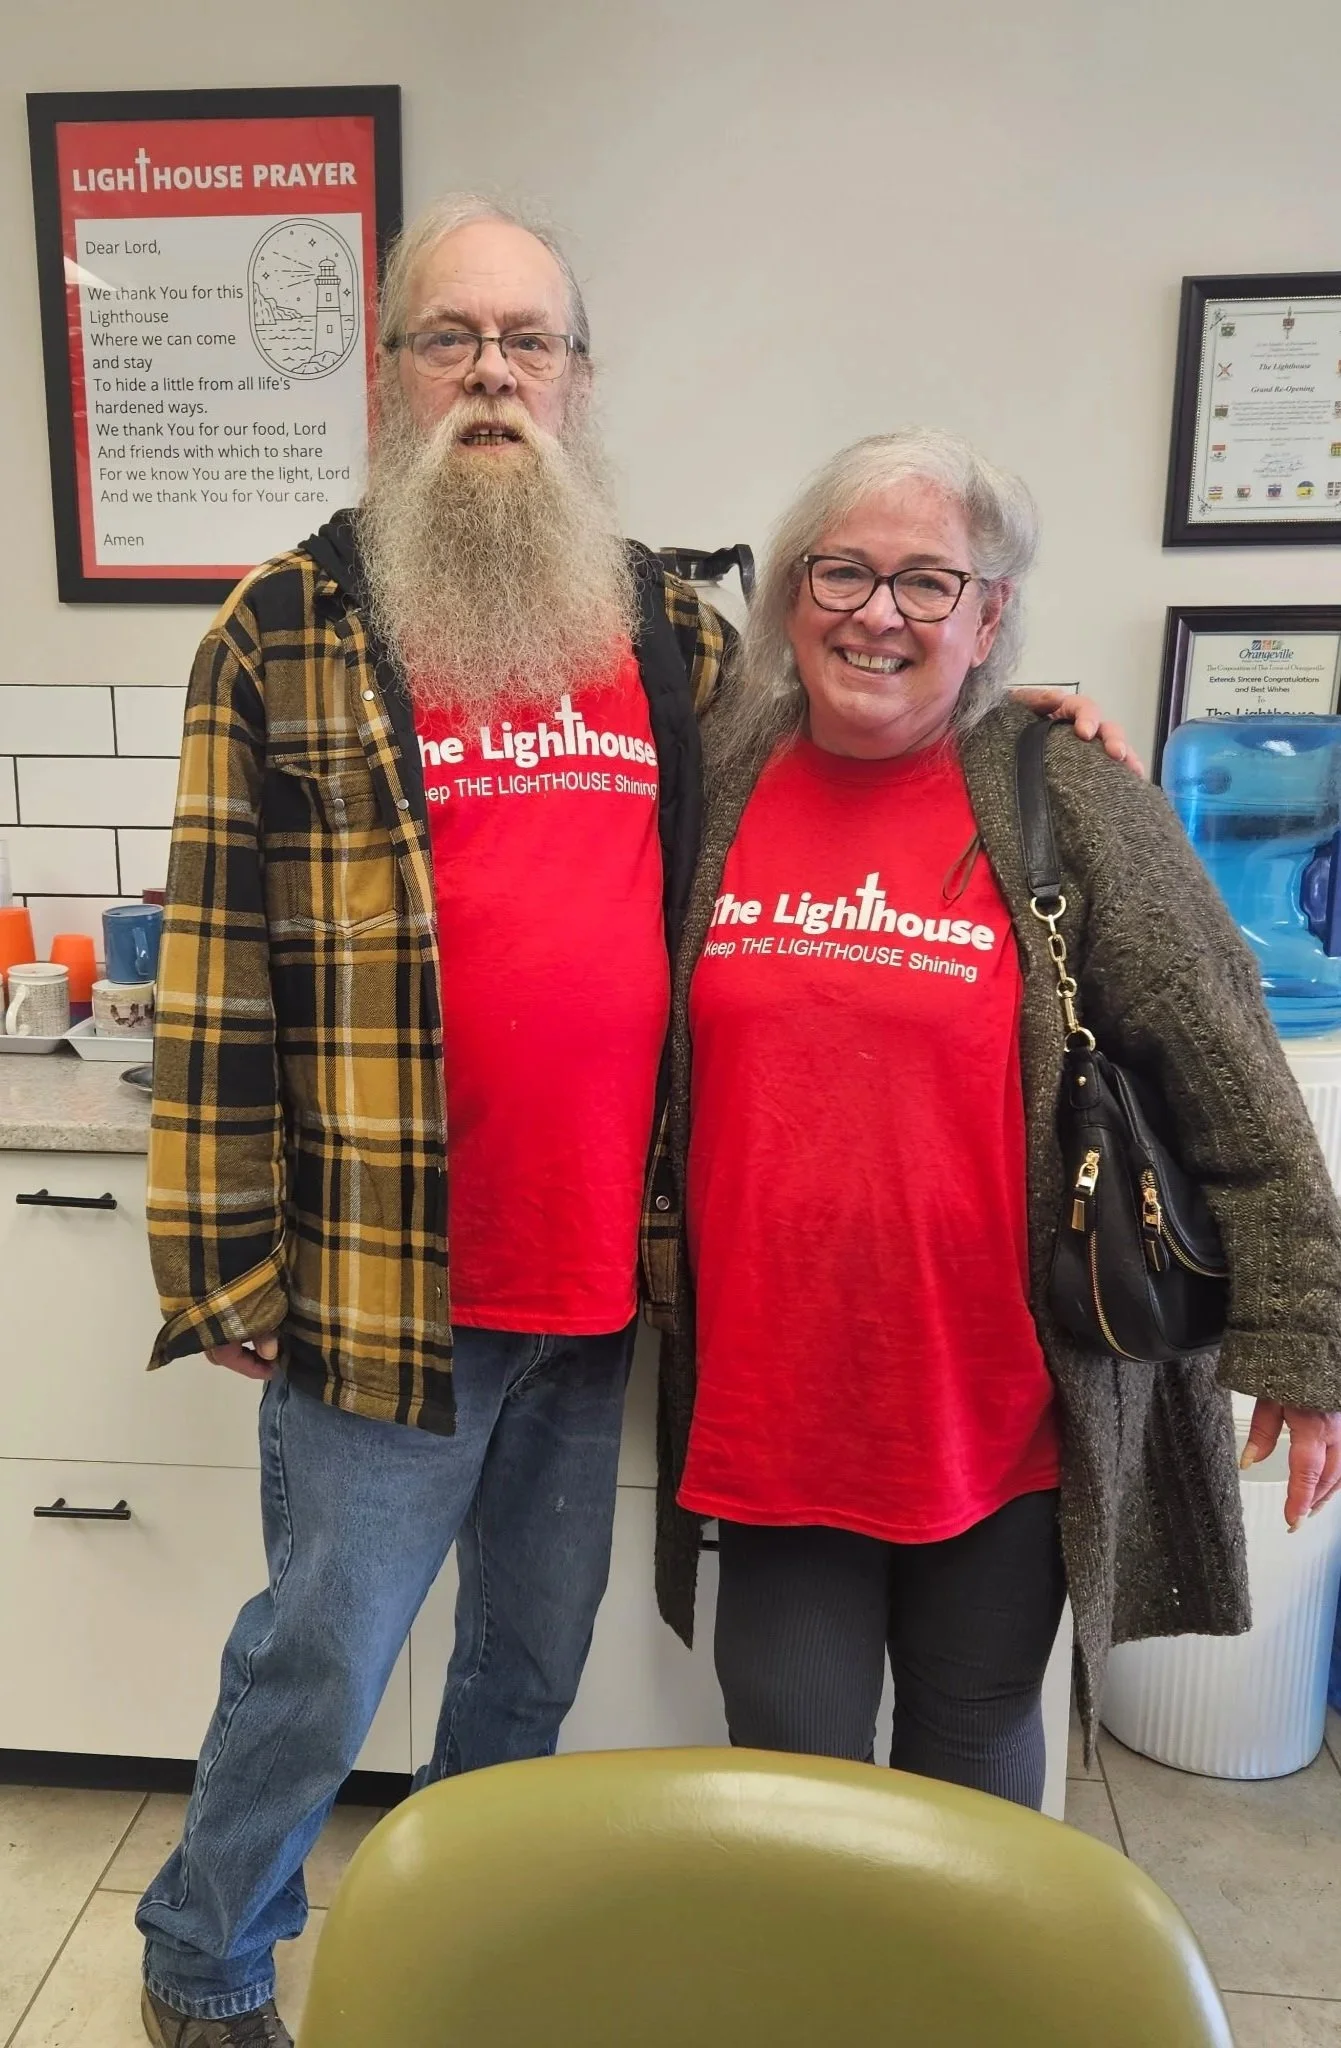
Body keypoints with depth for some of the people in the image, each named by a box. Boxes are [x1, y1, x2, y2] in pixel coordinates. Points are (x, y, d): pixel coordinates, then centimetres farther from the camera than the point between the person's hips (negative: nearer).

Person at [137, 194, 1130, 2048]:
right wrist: (222, 1266, -7)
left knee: (535, 1657, 22)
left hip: (604, 1273, 5)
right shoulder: (289, 630, -4)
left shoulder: (670, 627, 8)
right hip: (385, 1281, -4)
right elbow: (218, 967, -7)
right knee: (319, 1668, 11)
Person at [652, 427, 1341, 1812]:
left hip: (998, 1409, -1)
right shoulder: (718, 786, 1)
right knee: (784, 1769, 15)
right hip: (769, 1399, 2)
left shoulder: (1073, 804, -8)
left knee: (974, 1750, 20)